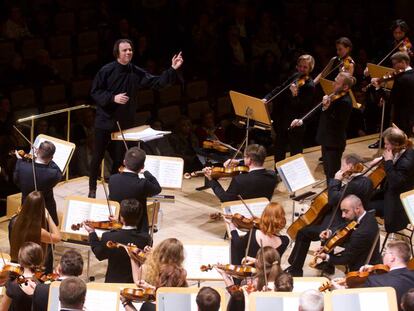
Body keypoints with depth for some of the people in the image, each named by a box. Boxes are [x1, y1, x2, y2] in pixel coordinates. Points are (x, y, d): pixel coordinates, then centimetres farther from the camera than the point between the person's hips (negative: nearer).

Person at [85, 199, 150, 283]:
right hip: (138, 283, 1)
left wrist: (92, 233, 11)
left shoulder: (108, 238, -20)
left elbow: (99, 255, 1)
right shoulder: (145, 238, -15)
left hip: (114, 282, -1)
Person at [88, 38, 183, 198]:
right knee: (98, 156, 5)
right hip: (105, 120, -3)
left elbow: (157, 82, -4)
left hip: (125, 122, 3)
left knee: (120, 158, 7)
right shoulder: (106, 71, -10)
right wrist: (113, 98, -21)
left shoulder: (136, 72, -1)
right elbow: (95, 92, -8)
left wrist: (172, 70, -15)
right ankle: (92, 188, 18)